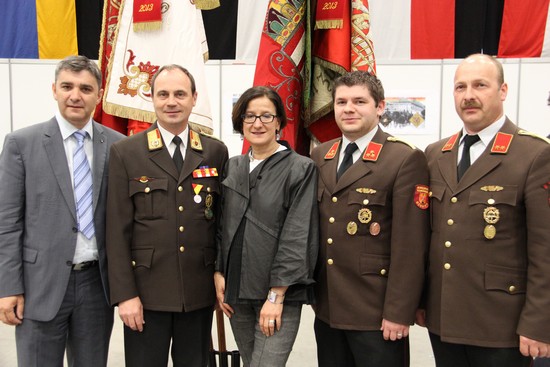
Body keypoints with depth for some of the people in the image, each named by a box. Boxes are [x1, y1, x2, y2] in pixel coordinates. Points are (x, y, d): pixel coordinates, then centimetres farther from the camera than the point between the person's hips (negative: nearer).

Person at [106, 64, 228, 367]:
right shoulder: (125, 153, -2)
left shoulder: (216, 152, 4)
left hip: (200, 293, 2)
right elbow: (118, 231, -5)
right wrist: (125, 294, -8)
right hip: (146, 293, -2)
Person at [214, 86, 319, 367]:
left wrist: (276, 296, -14)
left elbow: (297, 237, -11)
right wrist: (218, 274, 3)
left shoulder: (300, 168, -7)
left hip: (279, 294, -5)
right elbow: (222, 226, 12)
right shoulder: (232, 167, 9)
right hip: (236, 291, 5)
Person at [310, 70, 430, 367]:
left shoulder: (405, 159, -11)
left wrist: (398, 312, -15)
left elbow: (410, 246, -14)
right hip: (326, 309, 6)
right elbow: (314, 227, 11)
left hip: (376, 312, -5)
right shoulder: (319, 157, 7)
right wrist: (312, 290, 11)